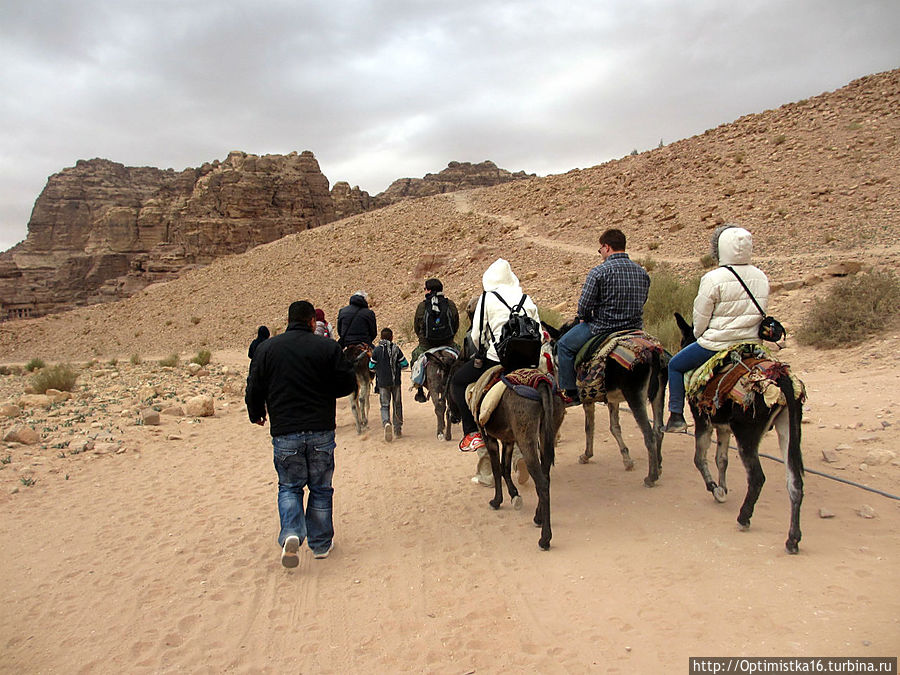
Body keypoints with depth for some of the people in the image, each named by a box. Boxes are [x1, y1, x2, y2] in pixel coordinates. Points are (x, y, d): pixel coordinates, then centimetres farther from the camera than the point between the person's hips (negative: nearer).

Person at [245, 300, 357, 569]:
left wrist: (257, 414, 22)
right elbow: (348, 383, -2)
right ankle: (321, 543, 22)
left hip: (284, 433, 1)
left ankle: (291, 534, -8)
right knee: (321, 488, 14)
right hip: (321, 431, 0)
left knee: (289, 486, 15)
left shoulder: (267, 348, 1)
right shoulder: (328, 347, -3)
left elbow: (254, 388, 3)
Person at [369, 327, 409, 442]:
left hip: (382, 382, -1)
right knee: (397, 404, 14)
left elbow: (371, 366, 1)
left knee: (385, 405, 5)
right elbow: (405, 364, -2)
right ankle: (397, 430, 20)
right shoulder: (396, 349, -3)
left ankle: (386, 423, -25)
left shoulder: (377, 350, -4)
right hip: (396, 382, 1)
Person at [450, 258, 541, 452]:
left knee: (458, 382, 11)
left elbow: (477, 335, 0)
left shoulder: (487, 298, 1)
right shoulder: (527, 300, 15)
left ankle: (472, 432, -1)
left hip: (496, 359, -5)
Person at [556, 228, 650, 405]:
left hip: (603, 329, -7)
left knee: (564, 345, 14)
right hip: (635, 329, 7)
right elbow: (642, 301, 14)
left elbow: (584, 304, -15)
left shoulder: (599, 272, -15)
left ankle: (571, 392, 15)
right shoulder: (642, 272, 5)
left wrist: (583, 318, 6)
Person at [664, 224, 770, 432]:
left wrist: (699, 336, 9)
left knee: (675, 366, 14)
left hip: (716, 345, -6)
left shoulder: (713, 279, -17)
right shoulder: (761, 277, 2)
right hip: (752, 343, 6)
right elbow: (760, 313, 11)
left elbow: (700, 318, -10)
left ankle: (676, 416, 11)